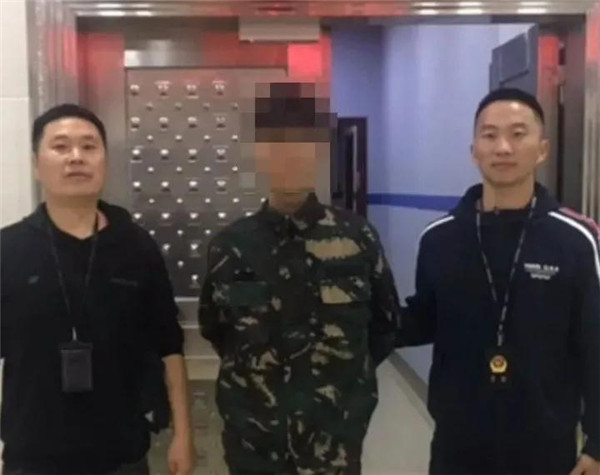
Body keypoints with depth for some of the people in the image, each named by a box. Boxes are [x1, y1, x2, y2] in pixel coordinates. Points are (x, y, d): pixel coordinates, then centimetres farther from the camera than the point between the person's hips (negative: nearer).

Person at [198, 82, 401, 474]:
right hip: (252, 438, 1)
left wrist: (345, 377, 6)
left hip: (335, 439, -1)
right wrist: (255, 373, 7)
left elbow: (385, 325, 5)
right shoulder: (231, 245, -4)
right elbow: (213, 327, 11)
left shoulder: (358, 237, -7)